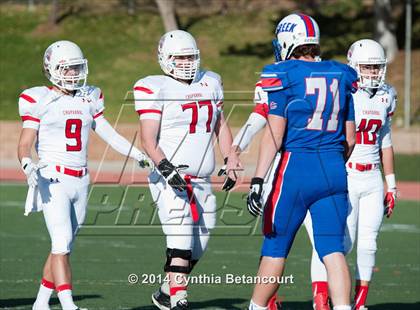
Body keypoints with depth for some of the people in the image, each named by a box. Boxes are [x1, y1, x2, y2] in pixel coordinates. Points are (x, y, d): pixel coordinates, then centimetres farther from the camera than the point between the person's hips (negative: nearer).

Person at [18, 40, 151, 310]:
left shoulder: (88, 99, 11)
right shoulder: (40, 100, -4)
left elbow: (109, 134, 16)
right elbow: (25, 144, -5)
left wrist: (141, 156, 10)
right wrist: (28, 165, -26)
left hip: (80, 181, 6)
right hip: (53, 179, -6)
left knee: (64, 245, 9)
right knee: (62, 244, -15)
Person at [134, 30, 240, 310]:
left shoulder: (210, 83, 13)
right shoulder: (155, 89, -6)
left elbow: (221, 126, 23)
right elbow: (149, 139, -13)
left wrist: (231, 162, 11)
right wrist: (164, 166, -29)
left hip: (202, 180, 7)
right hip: (171, 178, -7)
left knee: (198, 246, 10)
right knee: (181, 240, -17)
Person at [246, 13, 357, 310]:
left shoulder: (284, 76, -5)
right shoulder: (341, 77, 11)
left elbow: (274, 134, -11)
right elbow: (350, 139, 14)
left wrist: (258, 180, -12)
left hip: (296, 166, -4)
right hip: (334, 169, 4)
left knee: (276, 246, 8)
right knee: (333, 249, 0)